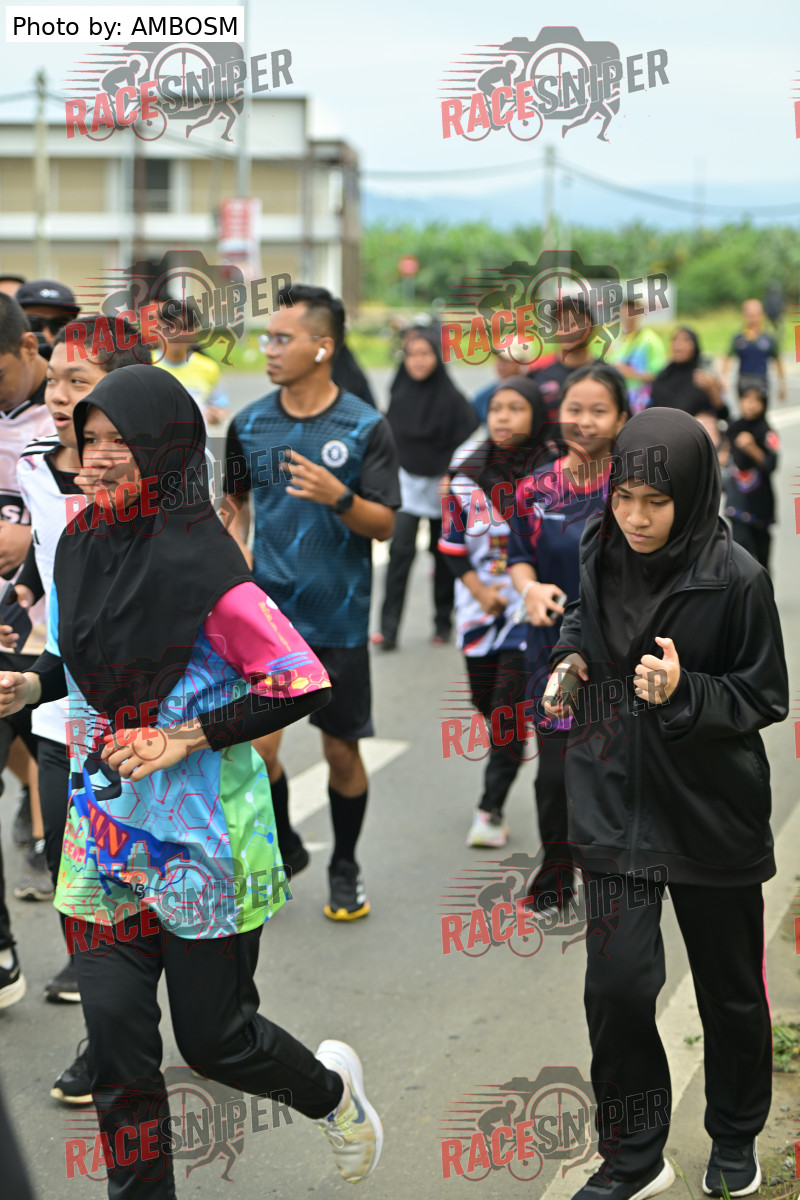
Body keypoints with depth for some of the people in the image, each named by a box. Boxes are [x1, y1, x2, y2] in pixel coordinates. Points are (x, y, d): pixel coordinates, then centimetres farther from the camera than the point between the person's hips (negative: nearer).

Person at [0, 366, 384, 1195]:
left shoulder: (203, 569, -18)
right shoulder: (80, 546, 2)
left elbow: (305, 686, -17)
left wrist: (185, 737, -21)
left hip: (201, 835, -5)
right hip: (104, 825, 5)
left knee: (212, 1037, 6)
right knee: (113, 1026, -1)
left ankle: (330, 1088, 38)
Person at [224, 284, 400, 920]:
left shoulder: (366, 427, -6)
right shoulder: (249, 425, 3)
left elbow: (385, 524, -7)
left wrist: (339, 498, -25)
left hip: (339, 617, -2)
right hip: (268, 612, 2)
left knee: (342, 750, 8)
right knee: (257, 746, -6)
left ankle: (345, 867, 29)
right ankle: (285, 848, 22)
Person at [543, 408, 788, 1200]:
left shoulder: (735, 578, -17)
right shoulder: (600, 554, -3)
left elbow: (766, 700, -10)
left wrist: (685, 691, -26)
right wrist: (569, 655, -3)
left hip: (712, 815, -3)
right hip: (616, 804, 3)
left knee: (730, 990, 14)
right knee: (615, 986, -4)